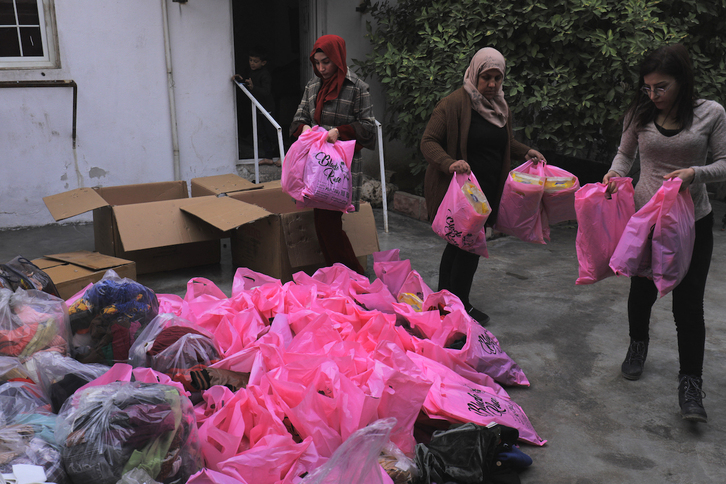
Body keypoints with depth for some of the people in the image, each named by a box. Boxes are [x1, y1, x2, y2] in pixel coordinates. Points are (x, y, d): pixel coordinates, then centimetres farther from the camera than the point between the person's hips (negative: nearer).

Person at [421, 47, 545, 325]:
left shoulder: (500, 106, 12)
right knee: (469, 245, -4)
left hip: (487, 189, 8)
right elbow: (428, 142, -15)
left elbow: (504, 142, 26)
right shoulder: (454, 103, -14)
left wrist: (525, 152, 7)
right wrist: (450, 163, -32)